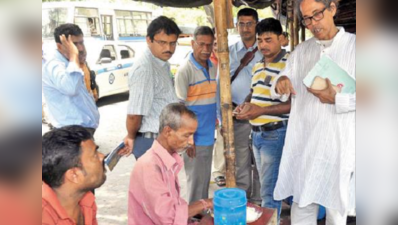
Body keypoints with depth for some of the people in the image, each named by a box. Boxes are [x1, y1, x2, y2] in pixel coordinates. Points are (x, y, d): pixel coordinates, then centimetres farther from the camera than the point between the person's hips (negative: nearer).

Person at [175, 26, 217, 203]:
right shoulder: (185, 70, -12)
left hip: (209, 136, 7)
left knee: (205, 180, 16)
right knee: (196, 182, 2)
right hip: (195, 138, -7)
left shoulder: (213, 68, 8)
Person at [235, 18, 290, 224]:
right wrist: (246, 105, 3)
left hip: (275, 134, -8)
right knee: (267, 186, 19)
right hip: (256, 134, 8)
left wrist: (261, 110, -23)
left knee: (269, 191, -1)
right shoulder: (258, 66, 13)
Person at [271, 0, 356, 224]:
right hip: (303, 142, 4)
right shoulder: (301, 51, 9)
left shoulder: (353, 46, -5)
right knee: (301, 203, 11)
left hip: (339, 143, -3)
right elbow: (281, 94, 7)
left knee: (336, 205, 13)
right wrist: (281, 84, -14)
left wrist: (336, 99, -19)